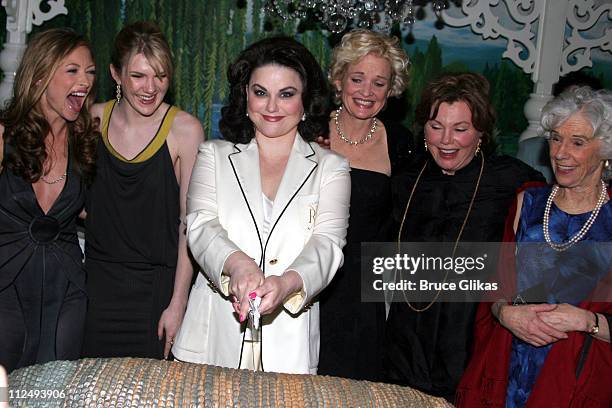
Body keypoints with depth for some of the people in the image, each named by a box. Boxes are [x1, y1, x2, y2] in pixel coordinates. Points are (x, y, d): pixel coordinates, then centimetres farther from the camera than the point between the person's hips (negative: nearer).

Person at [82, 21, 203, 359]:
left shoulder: (185, 129, -10)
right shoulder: (96, 118, 1)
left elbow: (190, 223, -9)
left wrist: (178, 302, -12)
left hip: (155, 288, -3)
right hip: (96, 282, 4)